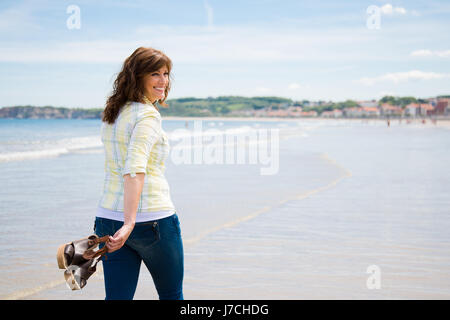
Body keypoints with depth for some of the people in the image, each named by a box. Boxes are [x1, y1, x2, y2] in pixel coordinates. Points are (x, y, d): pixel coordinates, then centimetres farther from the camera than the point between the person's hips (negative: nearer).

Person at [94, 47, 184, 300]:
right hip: (154, 219, -7)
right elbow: (135, 168, -27)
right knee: (171, 296, 14)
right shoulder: (148, 115, -15)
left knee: (117, 297, 8)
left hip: (108, 219, 7)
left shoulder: (112, 115, 10)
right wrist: (130, 223, -33)